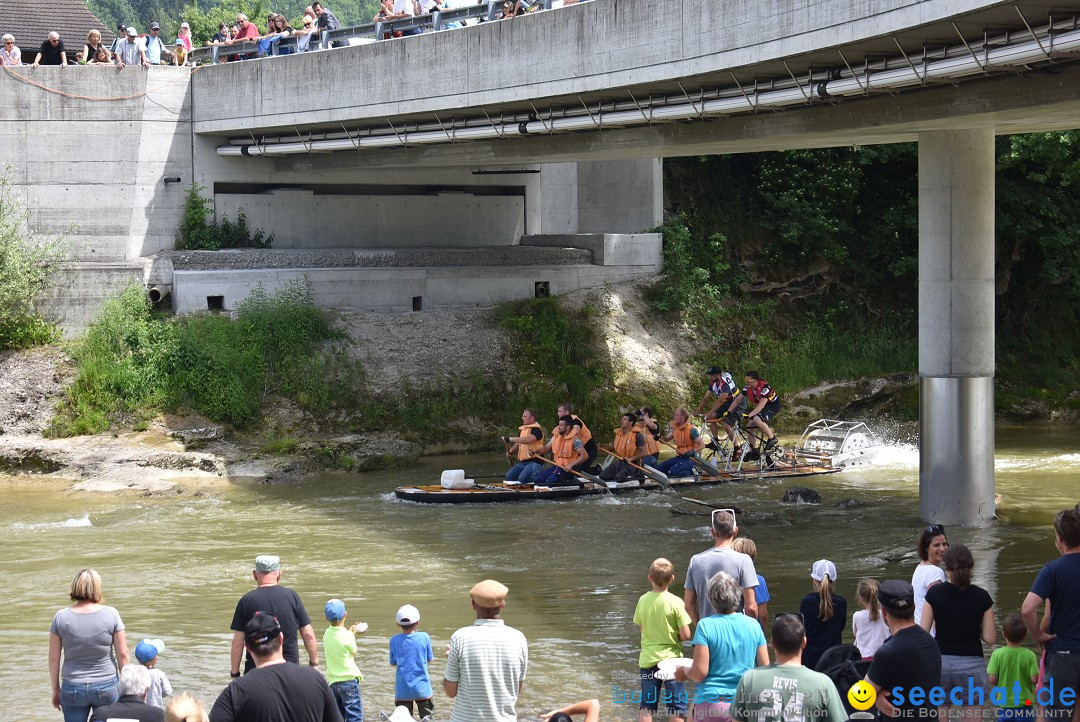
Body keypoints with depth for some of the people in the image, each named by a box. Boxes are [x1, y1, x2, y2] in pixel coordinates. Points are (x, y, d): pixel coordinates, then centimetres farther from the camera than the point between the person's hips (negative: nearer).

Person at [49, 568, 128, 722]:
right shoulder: (111, 614, -8)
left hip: (73, 689, 0)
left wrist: (55, 689, 10)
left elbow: (53, 658, -1)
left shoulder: (61, 618, -6)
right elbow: (122, 654, -4)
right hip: (106, 687, 0)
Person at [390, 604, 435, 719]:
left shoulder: (394, 640, -6)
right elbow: (429, 659, 3)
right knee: (427, 717, 11)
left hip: (403, 689, 0)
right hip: (422, 688, 0)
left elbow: (393, 663, 4)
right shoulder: (424, 637, -8)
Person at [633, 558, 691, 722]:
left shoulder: (643, 600, -3)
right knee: (676, 706, 5)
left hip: (648, 659, 3)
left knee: (646, 705, 11)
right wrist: (675, 636, 6)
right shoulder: (675, 602, -14)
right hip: (671, 659, -3)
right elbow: (685, 635, -14)